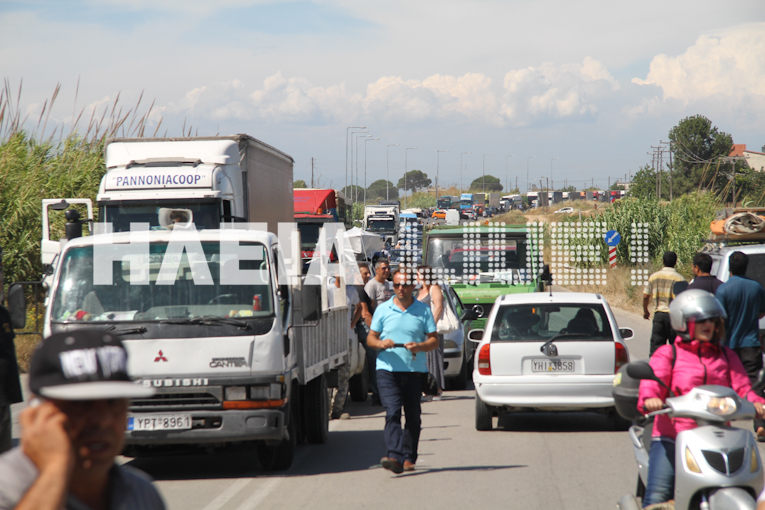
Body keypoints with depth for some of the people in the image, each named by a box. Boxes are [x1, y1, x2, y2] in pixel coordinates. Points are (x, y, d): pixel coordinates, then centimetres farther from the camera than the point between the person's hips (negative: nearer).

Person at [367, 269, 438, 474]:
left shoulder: (423, 310, 8)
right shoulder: (383, 309, 9)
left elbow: (434, 340, 7)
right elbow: (370, 338, 11)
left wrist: (420, 346, -14)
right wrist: (380, 343, -12)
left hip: (415, 370, 1)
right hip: (388, 368, -1)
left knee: (413, 416, 7)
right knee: (392, 412, -16)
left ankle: (409, 458, 18)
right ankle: (394, 457, -25)